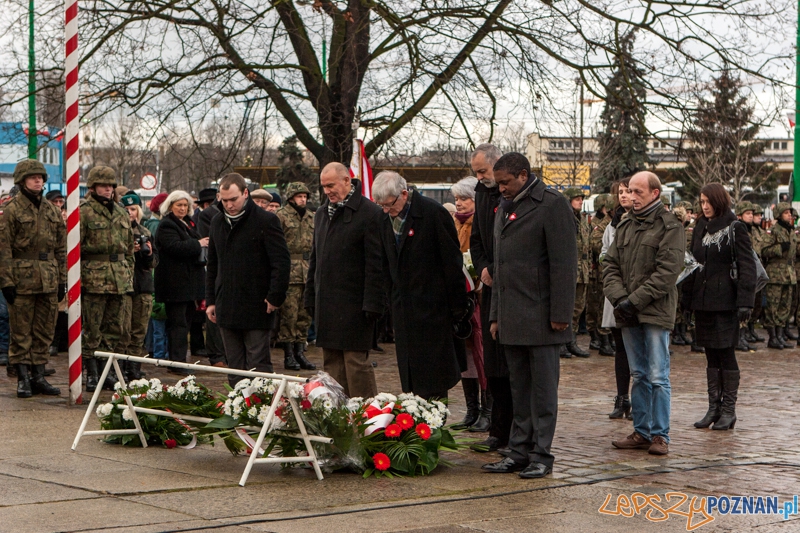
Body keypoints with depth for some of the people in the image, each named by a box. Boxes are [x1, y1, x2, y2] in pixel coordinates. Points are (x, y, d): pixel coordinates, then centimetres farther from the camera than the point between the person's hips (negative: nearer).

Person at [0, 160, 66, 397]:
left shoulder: (52, 211, 12)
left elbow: (61, 248, 15)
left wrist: (62, 279, 10)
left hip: (49, 281, 5)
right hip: (22, 278, -5)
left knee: (45, 332, 7)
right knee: (21, 332, -1)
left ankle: (38, 376, 15)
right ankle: (23, 379, 5)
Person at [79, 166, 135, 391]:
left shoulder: (121, 213, 16)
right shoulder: (85, 212, -3)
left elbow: (129, 246, 21)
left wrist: (129, 275, 15)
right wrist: (76, 277, -11)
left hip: (119, 279, 6)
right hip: (93, 277, -6)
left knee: (114, 328, 9)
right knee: (92, 329, -3)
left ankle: (107, 371, 17)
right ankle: (91, 374, 3)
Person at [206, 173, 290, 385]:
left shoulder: (266, 221, -7)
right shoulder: (218, 223, 13)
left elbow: (282, 263, -9)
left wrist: (275, 297, -13)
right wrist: (210, 300, 15)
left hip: (256, 309, -6)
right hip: (226, 309, 6)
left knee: (258, 366, -4)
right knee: (235, 369, 8)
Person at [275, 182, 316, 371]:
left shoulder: (311, 217, 17)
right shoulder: (281, 216, -3)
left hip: (309, 273, 6)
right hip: (290, 272, -6)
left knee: (305, 315, 8)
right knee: (289, 314, -5)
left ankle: (299, 351, 15)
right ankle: (288, 354, 0)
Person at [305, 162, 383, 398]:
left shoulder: (369, 213, -7)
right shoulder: (322, 214, 16)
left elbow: (375, 263, -11)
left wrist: (372, 303, -15)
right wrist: (310, 297, 16)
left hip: (353, 305, -7)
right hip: (326, 305, 7)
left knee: (356, 361, -7)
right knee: (331, 363, 9)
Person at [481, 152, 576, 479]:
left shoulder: (552, 205, -7)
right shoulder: (504, 208, 18)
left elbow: (564, 264, -12)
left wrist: (560, 314, -15)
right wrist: (495, 315, 18)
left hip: (540, 317, -7)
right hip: (512, 318, 8)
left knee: (543, 388, -2)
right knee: (519, 389, 10)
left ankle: (541, 455, 2)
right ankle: (519, 452, 14)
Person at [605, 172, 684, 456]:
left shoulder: (670, 227, -5)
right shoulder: (625, 226, 15)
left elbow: (667, 272, -13)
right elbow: (611, 265, 11)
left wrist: (635, 300, -16)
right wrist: (618, 297, -6)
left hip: (656, 313, -6)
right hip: (628, 314, 6)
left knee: (657, 377, -5)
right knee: (639, 376, 12)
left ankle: (660, 434, 1)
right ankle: (641, 431, 18)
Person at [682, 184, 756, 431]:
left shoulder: (735, 229, -5)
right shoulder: (701, 228, 13)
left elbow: (747, 267, -9)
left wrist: (745, 302, -17)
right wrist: (687, 297, 8)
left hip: (725, 302, -6)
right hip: (703, 300, 6)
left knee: (726, 354, -2)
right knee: (711, 356, 8)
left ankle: (728, 410, 3)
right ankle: (714, 408, 13)